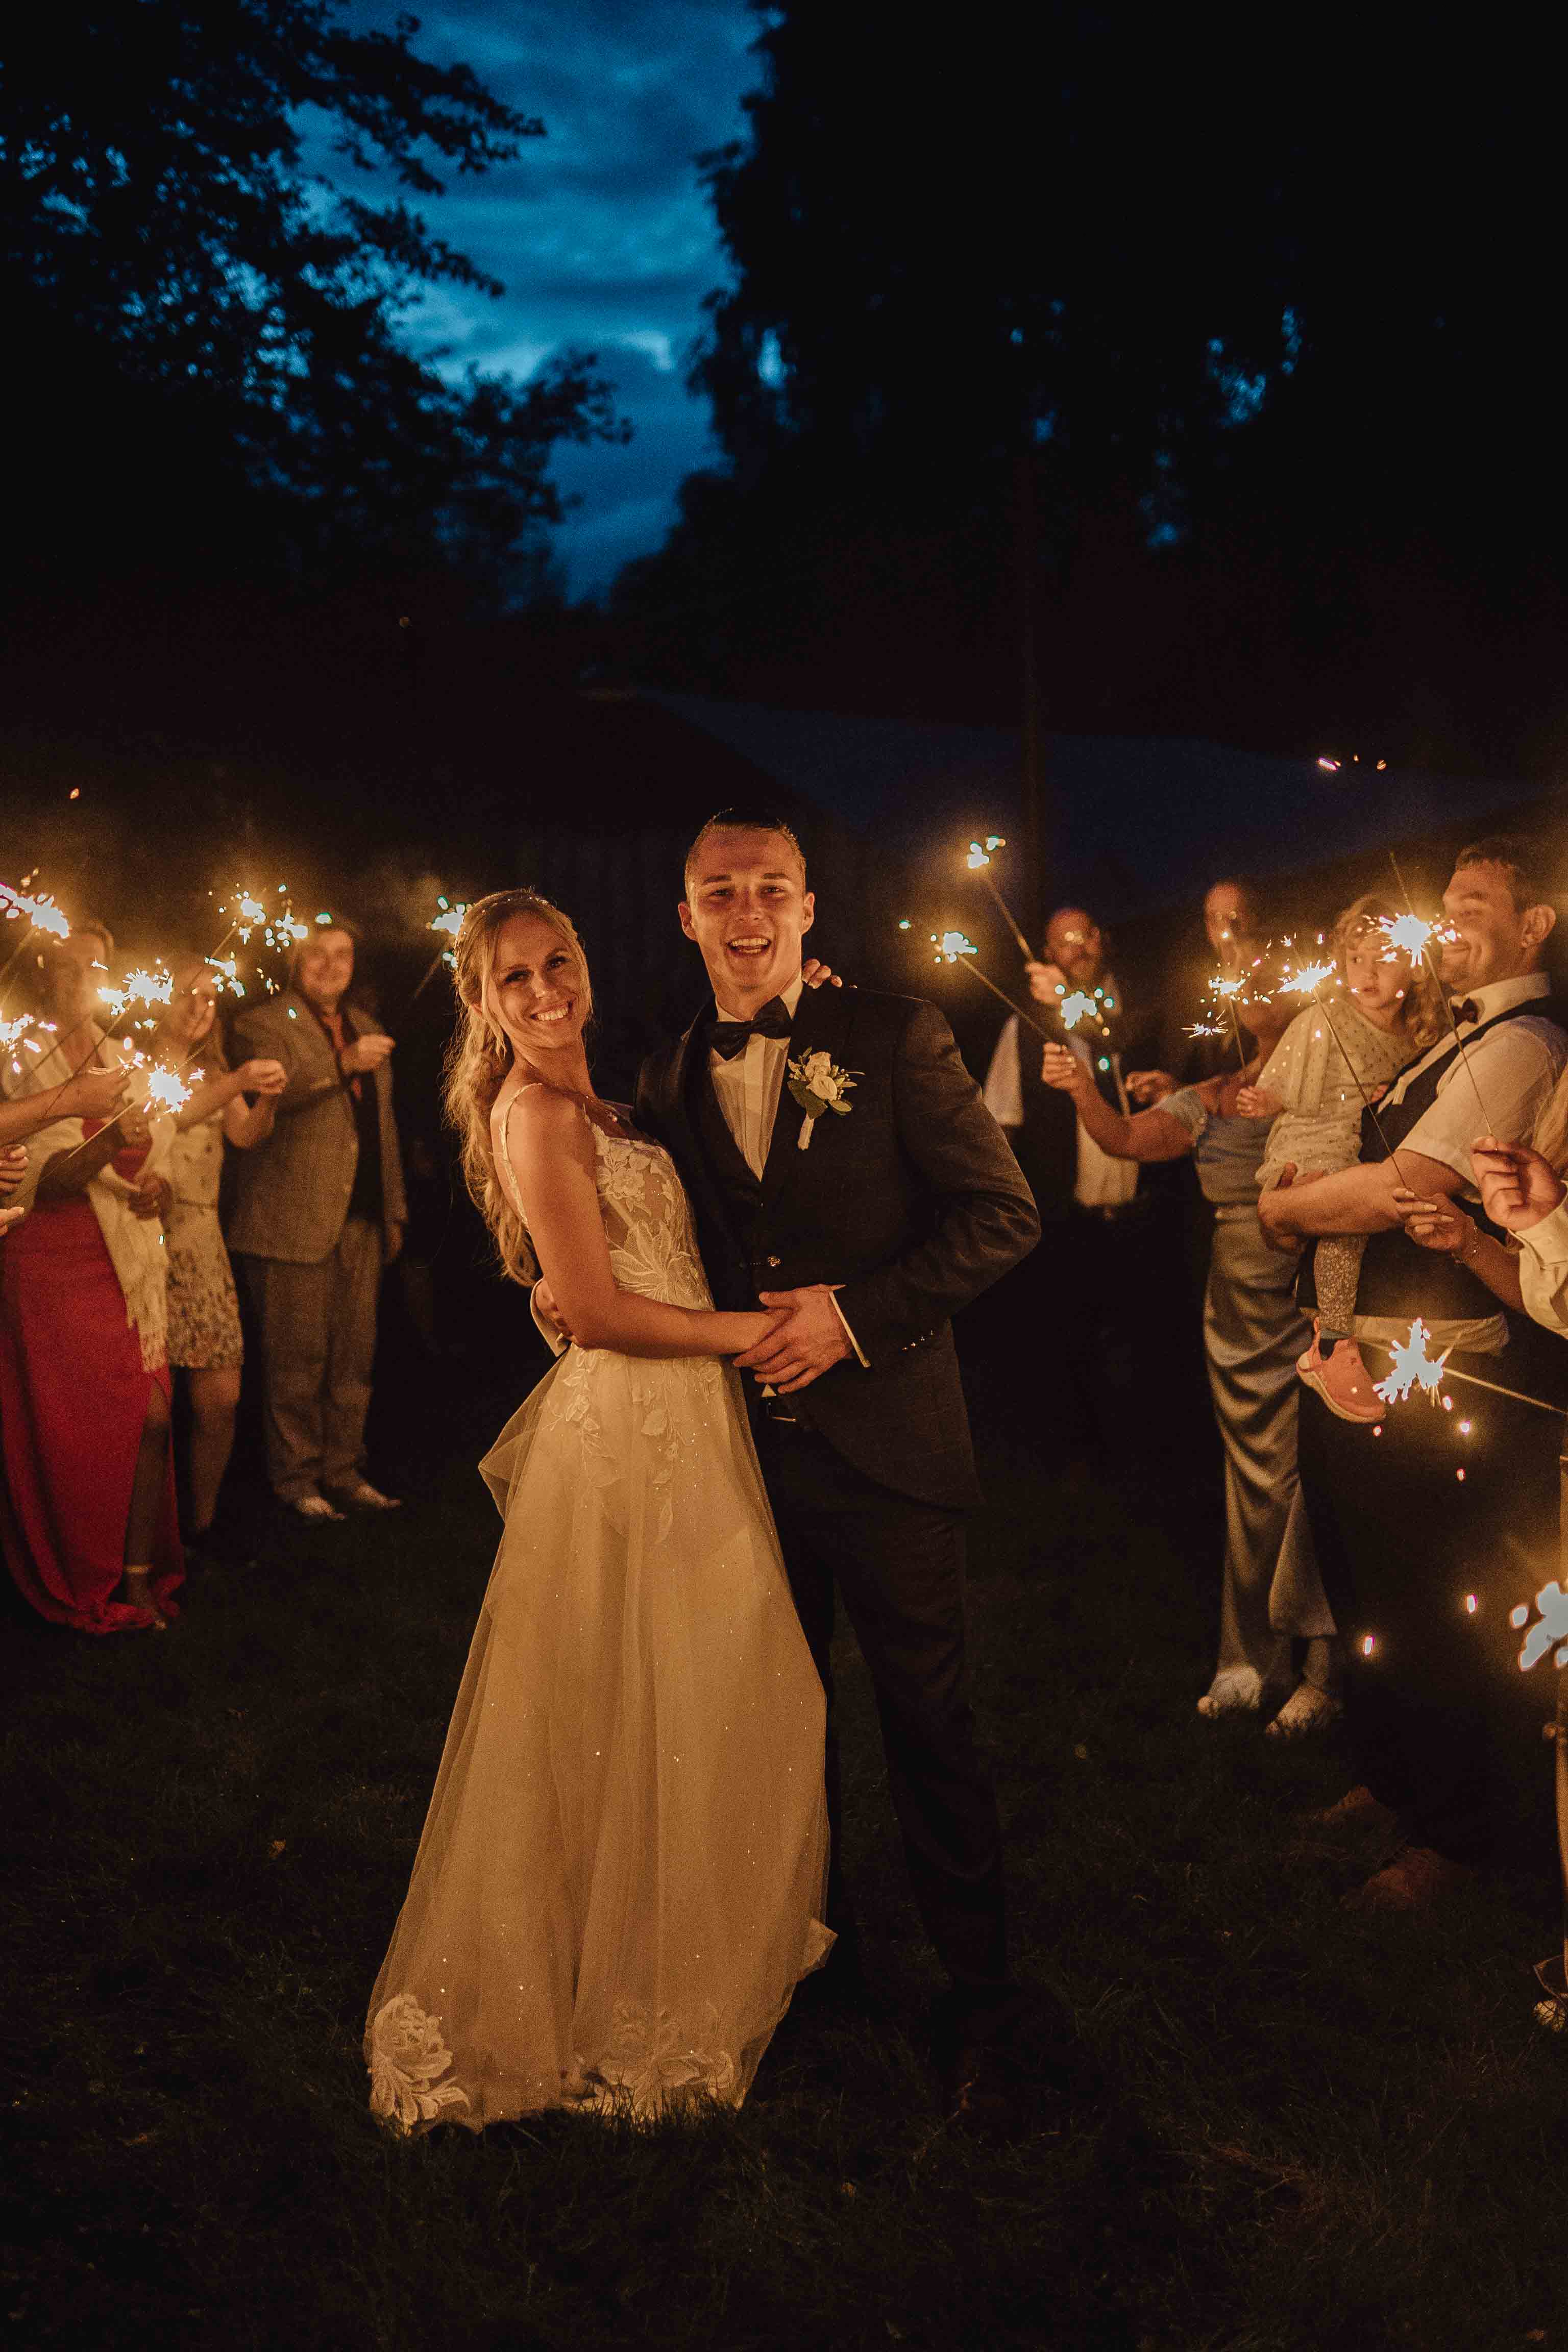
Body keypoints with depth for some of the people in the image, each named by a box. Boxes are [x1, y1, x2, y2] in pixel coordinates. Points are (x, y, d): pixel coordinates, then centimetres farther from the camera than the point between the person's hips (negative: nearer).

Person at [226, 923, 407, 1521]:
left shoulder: (363, 1026, 20)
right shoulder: (263, 1023, 0)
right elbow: (267, 1092, -20)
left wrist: (393, 1208, 21)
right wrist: (342, 1065, -32)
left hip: (360, 1219, 6)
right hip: (294, 1219, -6)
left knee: (354, 1355, 9)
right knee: (298, 1357, -2)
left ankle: (343, 1471, 20)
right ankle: (295, 1477, 11)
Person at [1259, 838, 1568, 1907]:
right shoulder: (1462, 1036, 14)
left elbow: (1403, 1187, -25)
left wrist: (1288, 1204, -9)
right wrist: (1310, 1202, -3)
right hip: (1370, 1358, 10)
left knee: (1435, 1613, 5)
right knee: (1368, 1589, 22)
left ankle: (1453, 1836, 24)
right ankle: (1391, 1784, 42)